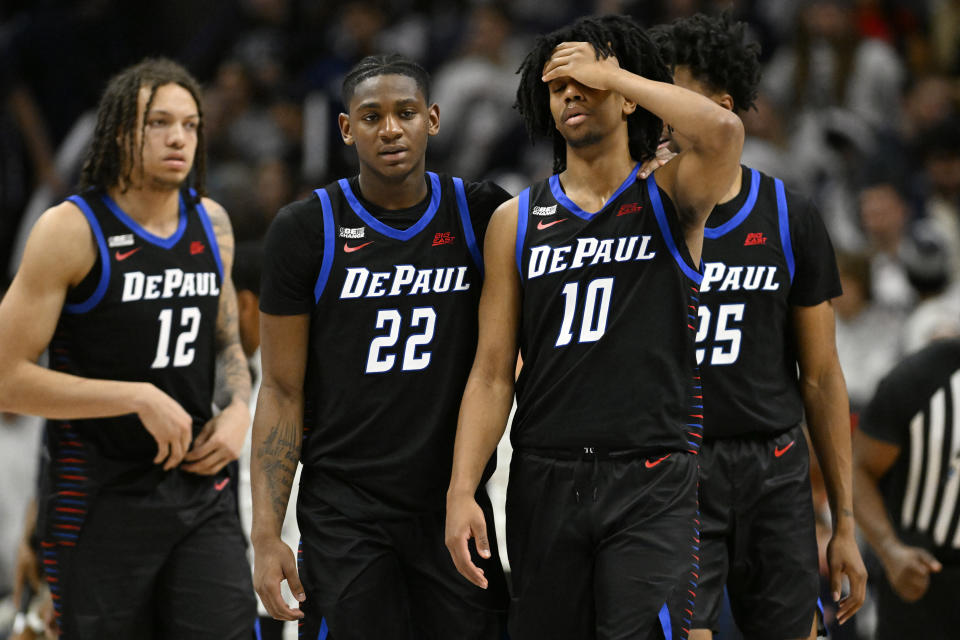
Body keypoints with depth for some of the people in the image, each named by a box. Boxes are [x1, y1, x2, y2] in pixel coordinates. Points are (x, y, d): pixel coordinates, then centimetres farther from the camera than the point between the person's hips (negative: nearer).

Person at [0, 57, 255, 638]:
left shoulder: (211, 222, 9)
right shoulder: (72, 230, -9)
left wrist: (239, 411, 3)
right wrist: (139, 398, -17)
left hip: (199, 485, 5)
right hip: (101, 499, -4)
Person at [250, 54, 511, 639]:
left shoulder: (481, 213, 4)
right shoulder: (306, 230, -2)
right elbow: (282, 393, -1)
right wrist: (267, 535, -7)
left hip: (457, 503, 2)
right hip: (345, 513, -2)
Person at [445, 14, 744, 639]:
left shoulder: (669, 199, 3)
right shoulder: (516, 221, 10)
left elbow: (724, 132, -21)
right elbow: (492, 375, 8)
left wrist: (611, 73, -10)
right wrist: (461, 492, -2)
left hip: (652, 486, -3)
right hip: (545, 482, 3)